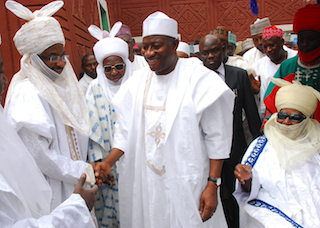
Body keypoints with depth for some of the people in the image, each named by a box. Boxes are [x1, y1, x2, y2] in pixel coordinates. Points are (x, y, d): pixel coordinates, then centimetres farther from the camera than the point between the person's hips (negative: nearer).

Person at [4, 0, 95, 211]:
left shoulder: (62, 86, 7)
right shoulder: (27, 95, -20)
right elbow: (39, 154, -22)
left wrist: (88, 168, 7)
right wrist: (81, 171, -13)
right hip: (49, 192, -8)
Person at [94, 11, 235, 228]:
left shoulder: (200, 79, -11)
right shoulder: (137, 81, 4)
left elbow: (216, 139, -11)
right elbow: (126, 132, 7)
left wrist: (212, 185, -13)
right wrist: (108, 163, -6)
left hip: (186, 184, -4)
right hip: (145, 183, 4)